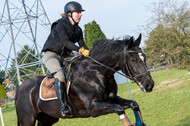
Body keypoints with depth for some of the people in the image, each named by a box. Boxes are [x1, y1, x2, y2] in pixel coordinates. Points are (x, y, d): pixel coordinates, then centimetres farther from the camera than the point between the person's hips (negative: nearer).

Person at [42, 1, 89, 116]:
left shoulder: (78, 30, 9)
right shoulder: (60, 25, -15)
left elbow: (82, 45, 2)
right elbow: (66, 42, -29)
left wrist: (89, 53, -18)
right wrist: (80, 50, -42)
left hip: (65, 56, 8)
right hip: (51, 55, -8)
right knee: (60, 76, -31)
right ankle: (63, 106, -37)